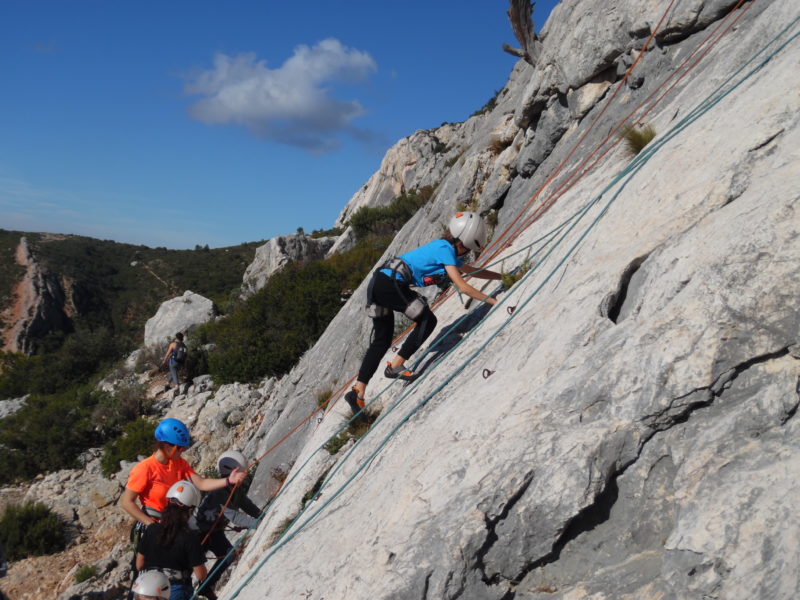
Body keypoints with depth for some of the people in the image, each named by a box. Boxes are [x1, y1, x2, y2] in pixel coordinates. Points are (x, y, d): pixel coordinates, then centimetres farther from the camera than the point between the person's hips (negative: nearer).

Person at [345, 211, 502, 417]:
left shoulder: (445, 248, 22)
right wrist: (491, 300, -3)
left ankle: (358, 392, 6)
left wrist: (503, 276, 37)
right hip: (392, 283, -10)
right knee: (428, 320, 2)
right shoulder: (445, 249, -5)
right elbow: (462, 286, -9)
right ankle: (395, 366, 2)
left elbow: (471, 270, 34)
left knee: (382, 340, 11)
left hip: (377, 282, 10)